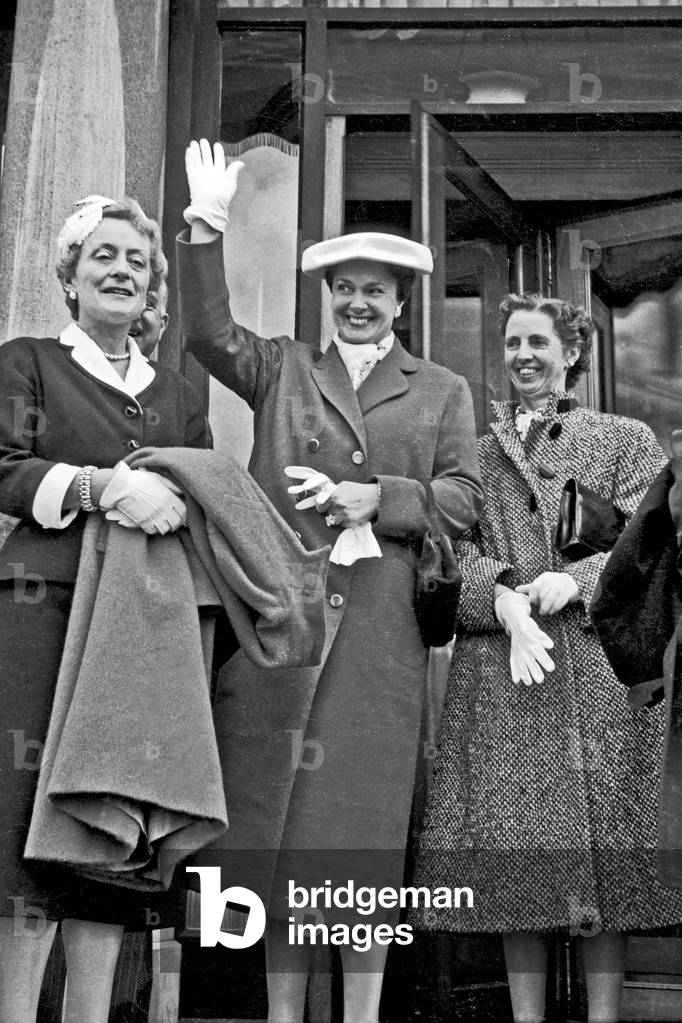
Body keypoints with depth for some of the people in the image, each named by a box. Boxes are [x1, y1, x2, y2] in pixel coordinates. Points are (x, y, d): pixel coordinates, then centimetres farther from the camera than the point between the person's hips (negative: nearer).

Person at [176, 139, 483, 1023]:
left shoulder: (443, 391, 15)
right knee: (274, 803, 1)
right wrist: (206, 225, -10)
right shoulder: (282, 368, 16)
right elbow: (209, 333, -1)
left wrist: (370, 497, -7)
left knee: (367, 811, 1)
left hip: (379, 627, 0)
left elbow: (462, 500, 7)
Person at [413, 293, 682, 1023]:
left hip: (599, 668, -1)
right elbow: (453, 550, 5)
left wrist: (576, 581, -14)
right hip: (497, 672, 1)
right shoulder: (476, 452, 16)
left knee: (604, 846, -2)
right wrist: (504, 602, -13)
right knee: (512, 853, 0)